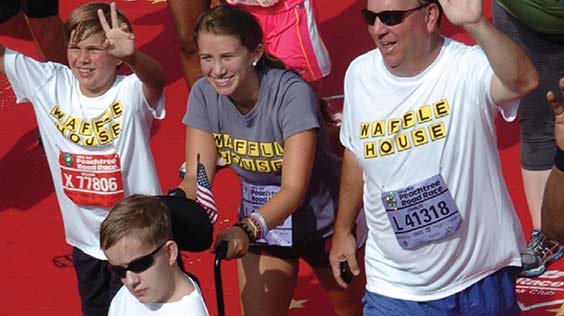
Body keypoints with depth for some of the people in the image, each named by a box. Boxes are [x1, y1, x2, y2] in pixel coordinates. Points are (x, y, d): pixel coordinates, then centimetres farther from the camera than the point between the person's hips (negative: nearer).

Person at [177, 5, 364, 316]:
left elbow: (294, 189, -36)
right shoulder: (204, 94, -15)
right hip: (259, 223, 4)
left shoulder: (292, 94, -30)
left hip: (320, 219, -3)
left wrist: (247, 229, -53)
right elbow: (196, 179, -15)